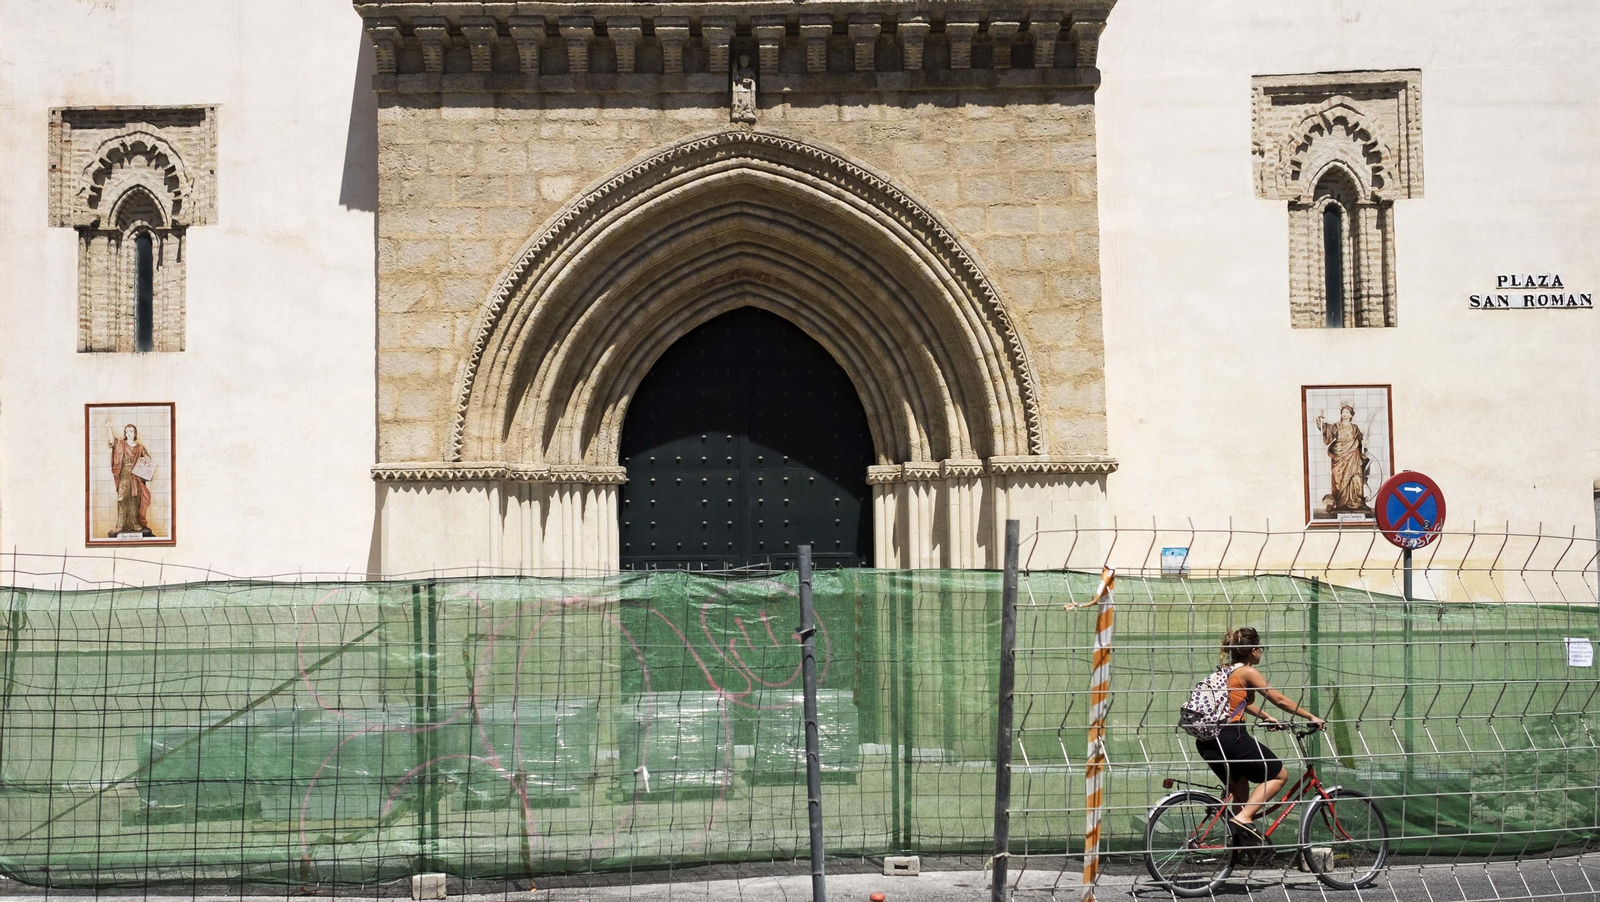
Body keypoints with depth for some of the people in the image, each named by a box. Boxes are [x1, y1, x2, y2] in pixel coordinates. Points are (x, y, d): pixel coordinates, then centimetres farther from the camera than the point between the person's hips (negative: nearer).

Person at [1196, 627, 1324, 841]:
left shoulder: (1227, 672, 19)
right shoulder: (1248, 673, -5)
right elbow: (1280, 700, -1)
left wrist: (1266, 717, 46)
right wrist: (1311, 717, 7)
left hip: (1207, 741, 8)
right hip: (1231, 737, -8)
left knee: (1240, 791, 24)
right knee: (1279, 775, 6)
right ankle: (1244, 817, -9)